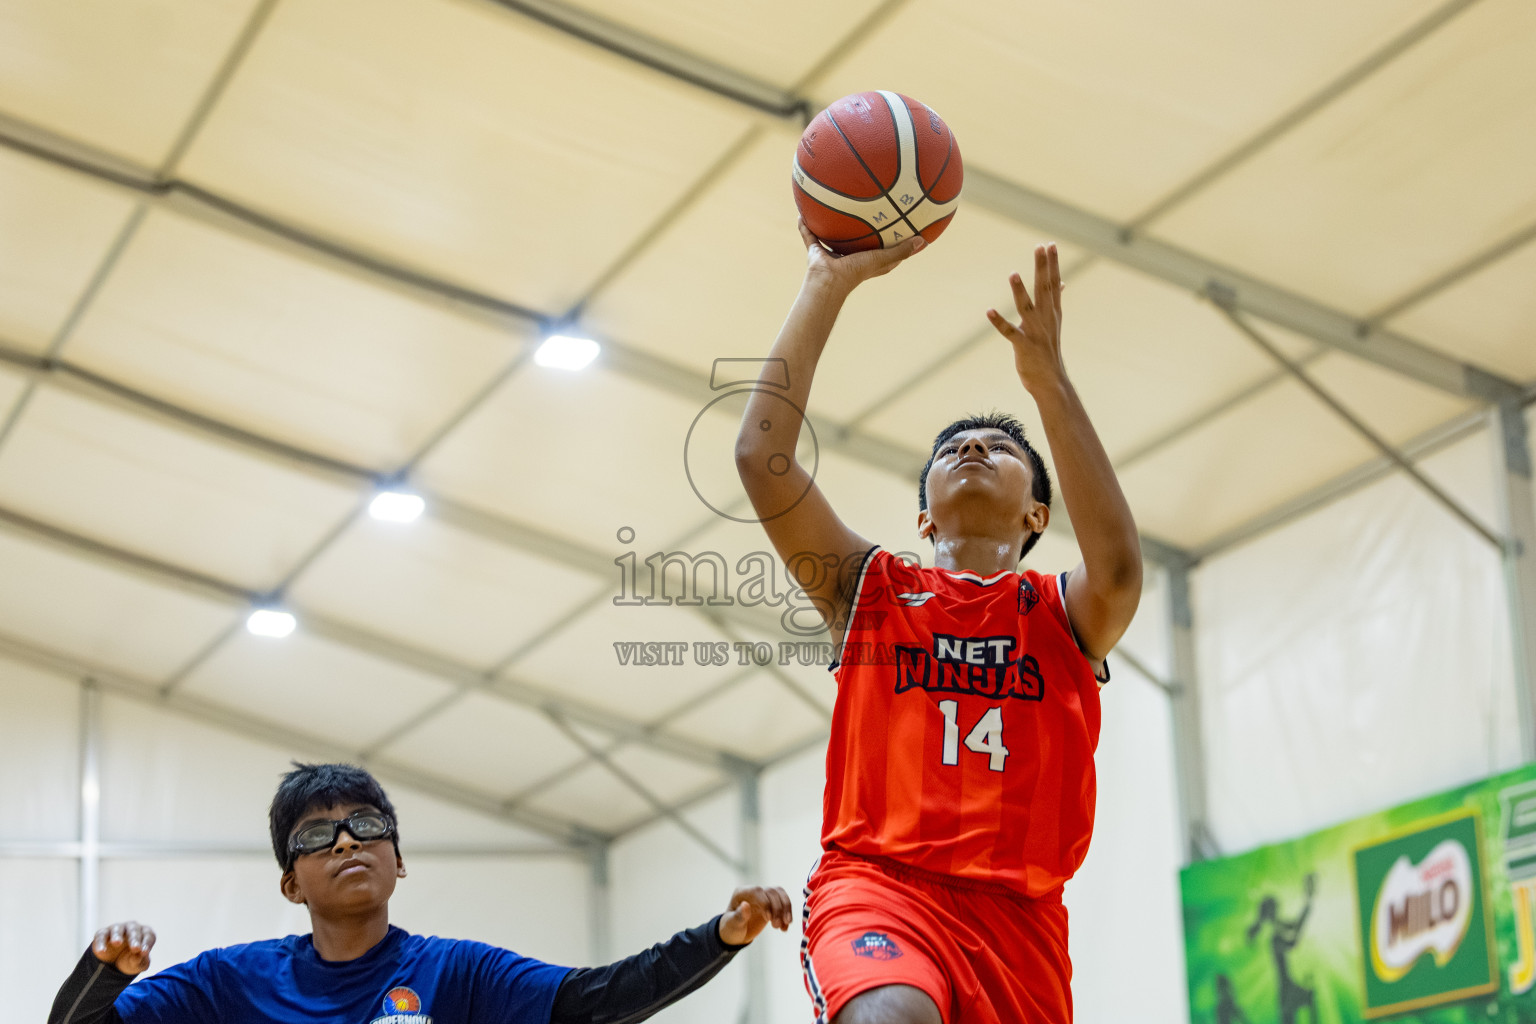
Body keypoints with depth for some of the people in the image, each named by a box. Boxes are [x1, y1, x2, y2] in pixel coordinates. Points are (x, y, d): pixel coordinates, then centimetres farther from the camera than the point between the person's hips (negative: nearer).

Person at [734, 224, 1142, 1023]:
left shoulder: (1066, 616, 14)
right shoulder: (869, 589, 15)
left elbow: (1118, 568, -12)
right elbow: (760, 454, 1)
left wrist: (1048, 379, -12)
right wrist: (829, 284, 1)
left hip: (1017, 912, 3)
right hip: (875, 882, -2)